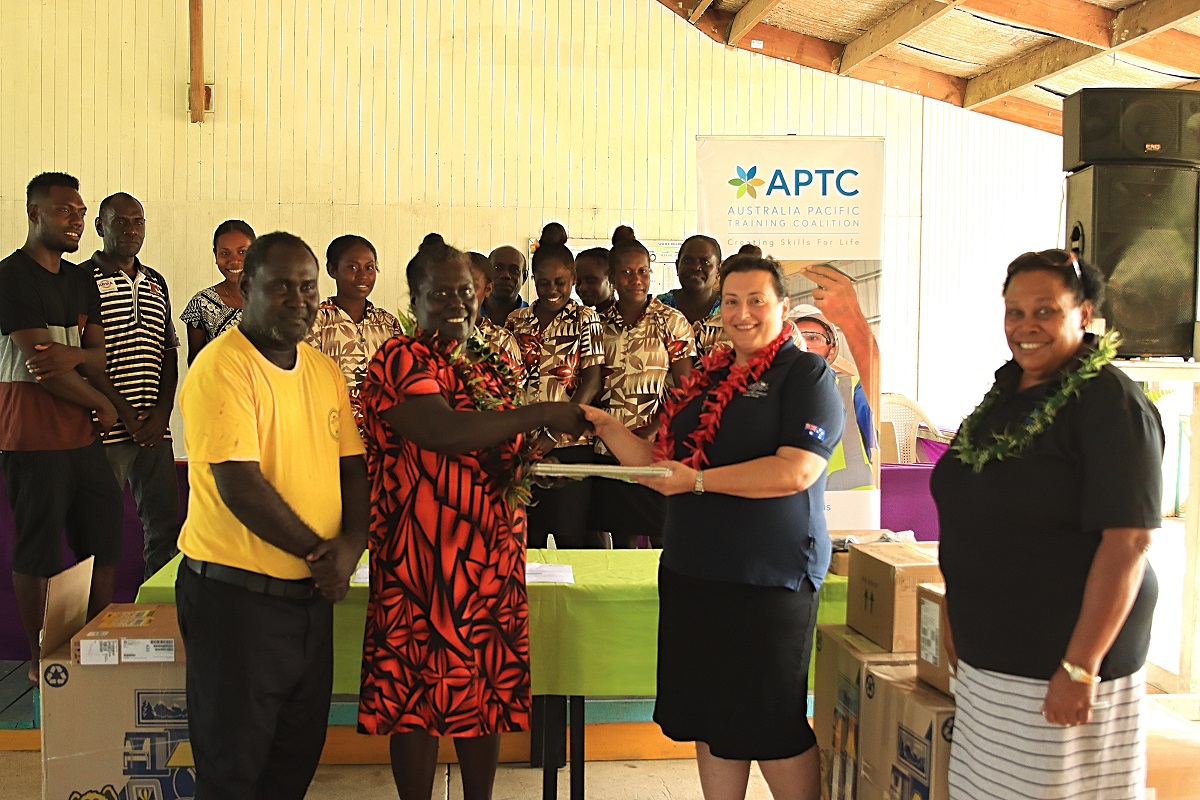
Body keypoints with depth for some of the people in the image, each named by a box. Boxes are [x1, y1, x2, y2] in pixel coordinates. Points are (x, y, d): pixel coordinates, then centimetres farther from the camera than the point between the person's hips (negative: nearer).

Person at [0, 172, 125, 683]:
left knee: (105, 544, 10)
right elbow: (43, 366, -15)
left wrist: (71, 356, -17)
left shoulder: (81, 281, 14)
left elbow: (99, 357, 7)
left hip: (82, 434, 7)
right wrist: (103, 406, -4)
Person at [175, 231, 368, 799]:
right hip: (236, 593, -7)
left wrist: (351, 543, -9)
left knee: (299, 754, 19)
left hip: (312, 592, 7)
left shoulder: (325, 370, 9)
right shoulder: (222, 366, -14)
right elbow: (239, 485, -21)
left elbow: (353, 466, 9)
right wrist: (316, 551, -12)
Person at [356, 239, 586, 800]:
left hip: (493, 554, 6)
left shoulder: (489, 364, 14)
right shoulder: (399, 360, -8)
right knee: (417, 691, 3)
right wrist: (543, 413, -20)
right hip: (423, 555, -6)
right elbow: (445, 433, -23)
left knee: (489, 685, 12)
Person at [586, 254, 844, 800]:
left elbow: (797, 470, -19)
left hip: (769, 580, -6)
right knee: (708, 717, 14)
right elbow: (660, 463, 17)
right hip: (691, 572, 7)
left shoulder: (805, 373, -6)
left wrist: (698, 480, -21)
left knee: (771, 728, 3)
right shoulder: (706, 377, 14)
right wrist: (606, 427, 2)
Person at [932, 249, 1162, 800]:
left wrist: (1081, 667, -22)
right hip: (987, 656, 8)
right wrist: (955, 611, 17)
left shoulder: (1110, 403, -14)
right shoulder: (1005, 391, 10)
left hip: (1057, 663, -7)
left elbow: (1128, 541, -20)